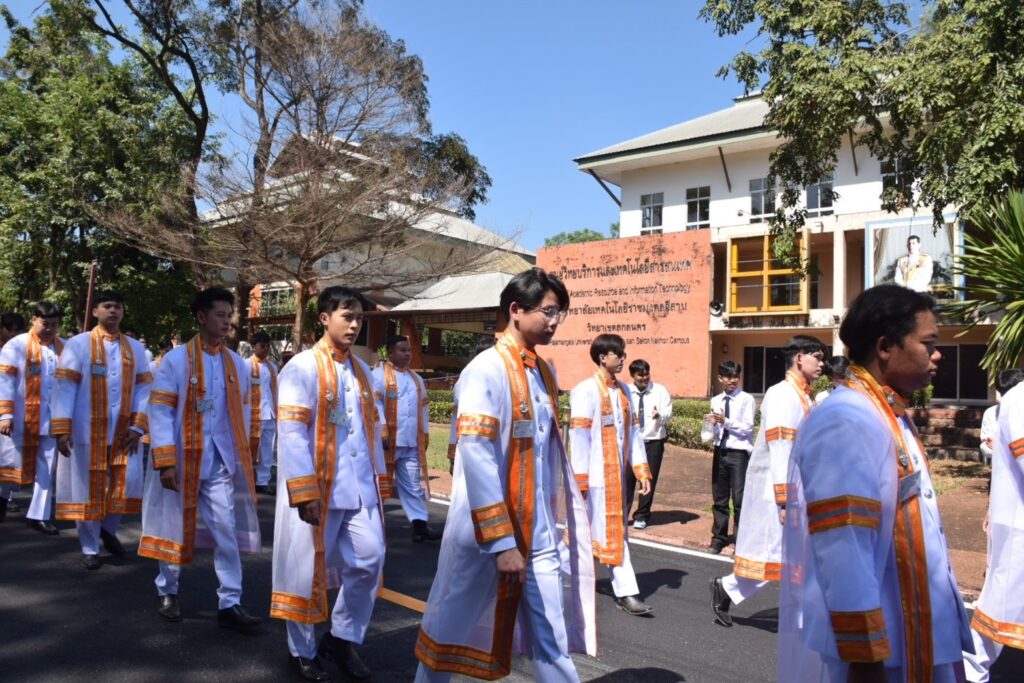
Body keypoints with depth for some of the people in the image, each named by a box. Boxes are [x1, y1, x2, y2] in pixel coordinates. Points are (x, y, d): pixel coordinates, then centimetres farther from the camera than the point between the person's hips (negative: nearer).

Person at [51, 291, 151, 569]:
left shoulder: (135, 348, 8)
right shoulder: (77, 344, -2)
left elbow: (144, 389, 5)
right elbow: (64, 388, -7)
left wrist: (138, 426, -5)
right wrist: (61, 429, -14)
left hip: (123, 432, 2)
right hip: (87, 431, -2)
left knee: (129, 482, -4)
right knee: (88, 488, 5)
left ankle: (108, 529, 23)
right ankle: (90, 548, 20)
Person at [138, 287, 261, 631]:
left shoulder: (237, 364, 5)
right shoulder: (176, 359, -8)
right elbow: (160, 411, -10)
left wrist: (243, 456, 11)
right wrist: (165, 460, -16)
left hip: (220, 461, 3)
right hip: (183, 459, -3)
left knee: (227, 531, 1)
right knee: (177, 526, 13)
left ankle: (229, 604, 8)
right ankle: (167, 592, 33)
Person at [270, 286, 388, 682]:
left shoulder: (361, 370, 12)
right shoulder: (302, 367, -9)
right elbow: (292, 433, -15)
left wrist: (380, 481, 12)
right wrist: (305, 491, -20)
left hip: (359, 487, 6)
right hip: (319, 488, -5)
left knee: (370, 559, 4)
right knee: (308, 568, 7)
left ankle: (342, 637, 25)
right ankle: (301, 651, 27)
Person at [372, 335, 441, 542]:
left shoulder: (416, 379, 16)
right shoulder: (379, 375, -5)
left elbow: (423, 408, 19)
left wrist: (425, 435, 15)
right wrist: (382, 433, -19)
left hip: (411, 443, 6)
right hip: (388, 441, -5)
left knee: (413, 484, 5)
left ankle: (419, 524, 6)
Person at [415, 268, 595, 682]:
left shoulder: (544, 372, 7)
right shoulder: (485, 370, -15)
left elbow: (551, 453, 11)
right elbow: (477, 460, -20)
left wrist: (561, 520, 10)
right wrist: (500, 540, -20)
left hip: (539, 534, 6)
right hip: (486, 532, -6)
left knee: (551, 640, 11)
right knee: (453, 628, 14)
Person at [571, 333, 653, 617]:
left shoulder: (623, 391, 10)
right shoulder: (586, 391, -12)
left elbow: (633, 432, 12)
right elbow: (579, 438, -14)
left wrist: (642, 471, 8)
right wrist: (579, 481, -15)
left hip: (616, 476, 8)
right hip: (596, 476, -7)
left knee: (616, 531, 15)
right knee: (611, 533, -2)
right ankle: (627, 592, 5)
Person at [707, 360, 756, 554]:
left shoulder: (746, 399, -7)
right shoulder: (715, 401, 10)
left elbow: (748, 428, -13)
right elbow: (716, 429, 12)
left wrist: (726, 421, -22)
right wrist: (711, 426, -10)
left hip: (739, 453, -5)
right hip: (720, 452, 5)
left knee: (740, 500, -2)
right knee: (719, 499, 13)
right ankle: (719, 537, 25)